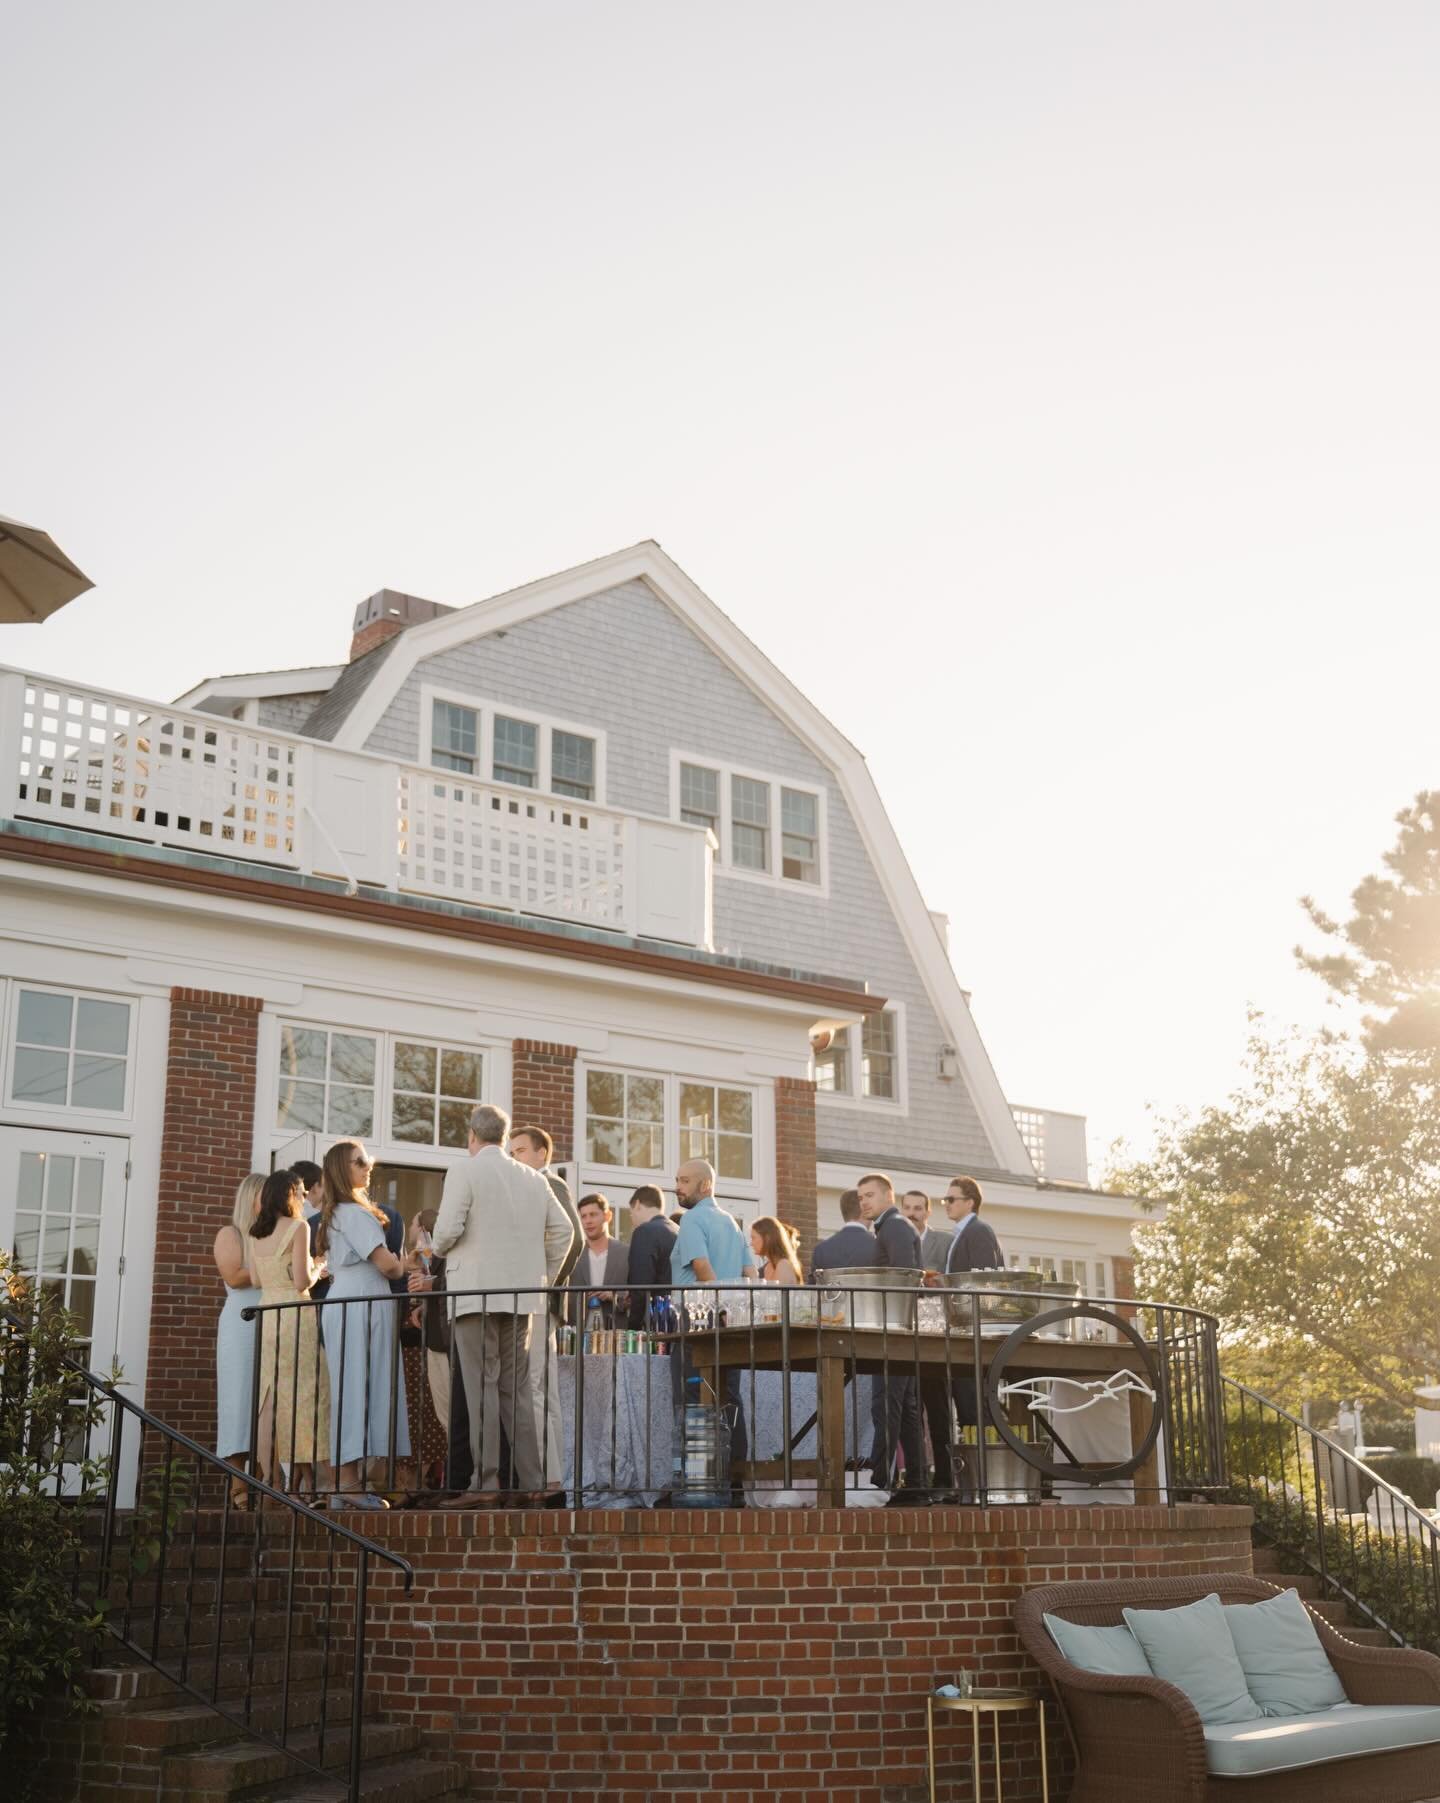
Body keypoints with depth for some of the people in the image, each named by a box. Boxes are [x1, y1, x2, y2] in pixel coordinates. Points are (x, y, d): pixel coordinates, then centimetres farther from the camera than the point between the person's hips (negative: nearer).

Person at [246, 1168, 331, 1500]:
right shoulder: (298, 1227, -7)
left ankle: (272, 1480, 4)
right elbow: (301, 1281, -13)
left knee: (269, 1400, 5)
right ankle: (301, 1479, -2)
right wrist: (317, 1271, 7)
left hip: (265, 1316, 6)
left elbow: (255, 1280, 9)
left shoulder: (254, 1233, 11)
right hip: (295, 1314, -6)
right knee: (300, 1396, -1)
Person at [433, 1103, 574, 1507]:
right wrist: (544, 1276, 18)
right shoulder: (533, 1179, 13)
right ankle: (531, 1482, 7)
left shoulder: (464, 1171, -3)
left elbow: (448, 1228, -13)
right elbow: (563, 1229, 10)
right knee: (518, 1387, 9)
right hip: (521, 1296, 5)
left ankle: (485, 1483, -8)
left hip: (476, 1292, -5)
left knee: (482, 1386, -5)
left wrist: (439, 1249, 8)